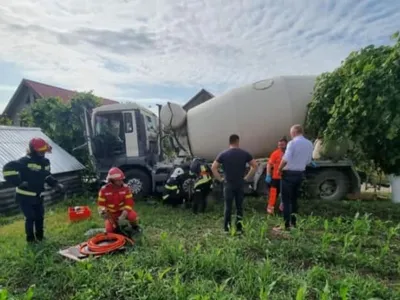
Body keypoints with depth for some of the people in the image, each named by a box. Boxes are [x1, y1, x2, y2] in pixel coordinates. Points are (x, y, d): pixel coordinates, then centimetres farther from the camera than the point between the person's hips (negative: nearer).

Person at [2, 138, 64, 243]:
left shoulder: (45, 162, 2)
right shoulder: (26, 161, -22)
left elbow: (47, 176, 17)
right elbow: (8, 168, -30)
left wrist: (56, 184, 3)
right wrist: (19, 182, -31)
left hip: (38, 196, 7)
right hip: (25, 196, -7)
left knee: (40, 216, 14)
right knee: (30, 217, -1)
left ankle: (40, 236, 32)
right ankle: (30, 238, 19)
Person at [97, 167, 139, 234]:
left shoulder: (126, 188, -16)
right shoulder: (104, 190, -15)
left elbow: (129, 203, -17)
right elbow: (101, 205, -6)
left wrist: (122, 216, -29)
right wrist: (103, 212, -27)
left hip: (123, 211, -1)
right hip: (111, 213, 1)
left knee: (133, 216, -31)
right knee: (109, 230, -17)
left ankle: (134, 227, 3)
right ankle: (116, 226, 19)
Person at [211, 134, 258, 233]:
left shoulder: (223, 154, -2)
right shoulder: (244, 153, 0)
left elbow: (213, 167, -6)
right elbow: (255, 165, 1)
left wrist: (220, 178, 1)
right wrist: (247, 177, 5)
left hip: (228, 184, -1)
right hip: (240, 184, 1)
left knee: (228, 207, 6)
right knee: (239, 206, 12)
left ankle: (227, 228, 9)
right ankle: (239, 227, 13)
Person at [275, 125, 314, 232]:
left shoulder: (292, 143, -15)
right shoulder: (309, 144, 8)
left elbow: (286, 159, -25)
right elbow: (308, 161, 13)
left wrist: (280, 169, -10)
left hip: (289, 174, -7)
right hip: (300, 174, 7)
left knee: (286, 200, -1)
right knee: (294, 199, 17)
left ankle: (286, 225, 2)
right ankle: (293, 223, 24)